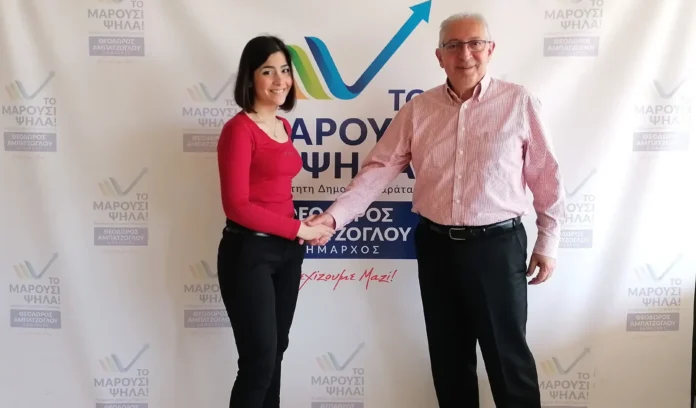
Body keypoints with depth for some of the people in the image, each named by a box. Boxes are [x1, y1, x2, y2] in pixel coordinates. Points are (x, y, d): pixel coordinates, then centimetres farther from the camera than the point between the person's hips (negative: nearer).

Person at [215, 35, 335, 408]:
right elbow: (237, 206, -19)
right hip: (249, 251, -8)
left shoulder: (283, 126, 11)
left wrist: (302, 227, 0)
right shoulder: (239, 129, -13)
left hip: (287, 249, 8)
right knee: (259, 359, 1)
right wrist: (299, 229, -15)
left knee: (276, 351, 17)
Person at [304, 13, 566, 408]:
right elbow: (379, 168, -2)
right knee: (448, 356, 16)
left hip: (497, 245, -3)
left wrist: (548, 242, 1)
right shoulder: (417, 110, 3)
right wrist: (334, 215, -13)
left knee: (508, 355, 8)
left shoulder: (520, 102, -4)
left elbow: (547, 178, 0)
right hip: (436, 246, 3)